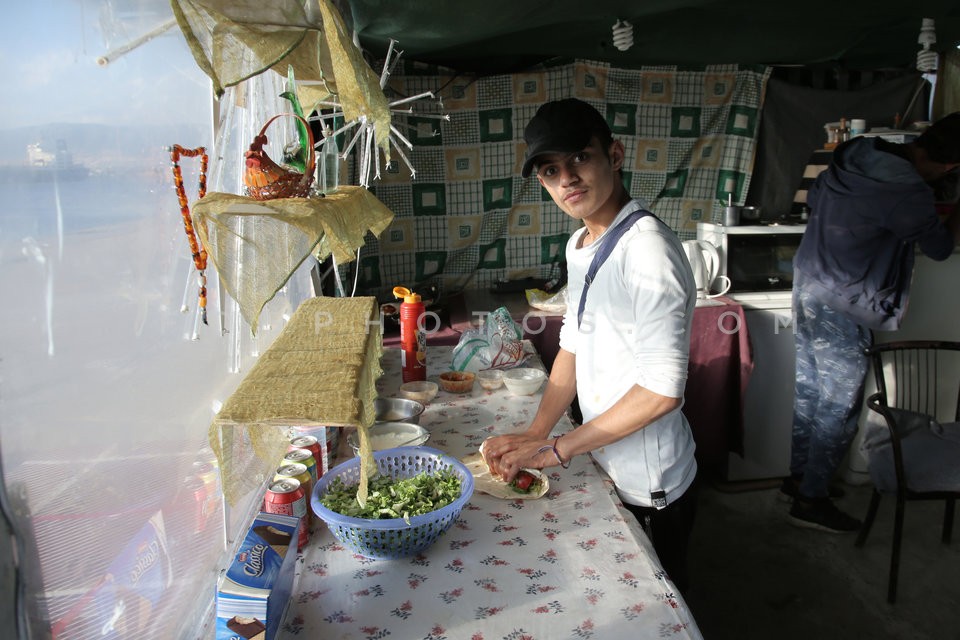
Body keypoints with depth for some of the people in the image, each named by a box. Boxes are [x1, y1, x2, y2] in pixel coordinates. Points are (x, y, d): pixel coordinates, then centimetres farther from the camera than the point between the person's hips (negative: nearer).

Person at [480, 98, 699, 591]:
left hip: (649, 489, -8)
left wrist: (556, 449, -19)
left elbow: (662, 391, -27)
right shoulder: (579, 246, 3)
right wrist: (533, 436, -3)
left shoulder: (647, 248, -26)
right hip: (606, 471, 8)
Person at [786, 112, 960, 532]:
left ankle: (799, 476, 34)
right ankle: (811, 499, 16)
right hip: (840, 312, -9)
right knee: (839, 410, 5)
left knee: (809, 392, 19)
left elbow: (813, 198, 19)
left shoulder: (854, 156, 1)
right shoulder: (905, 191, -22)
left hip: (808, 291, 9)